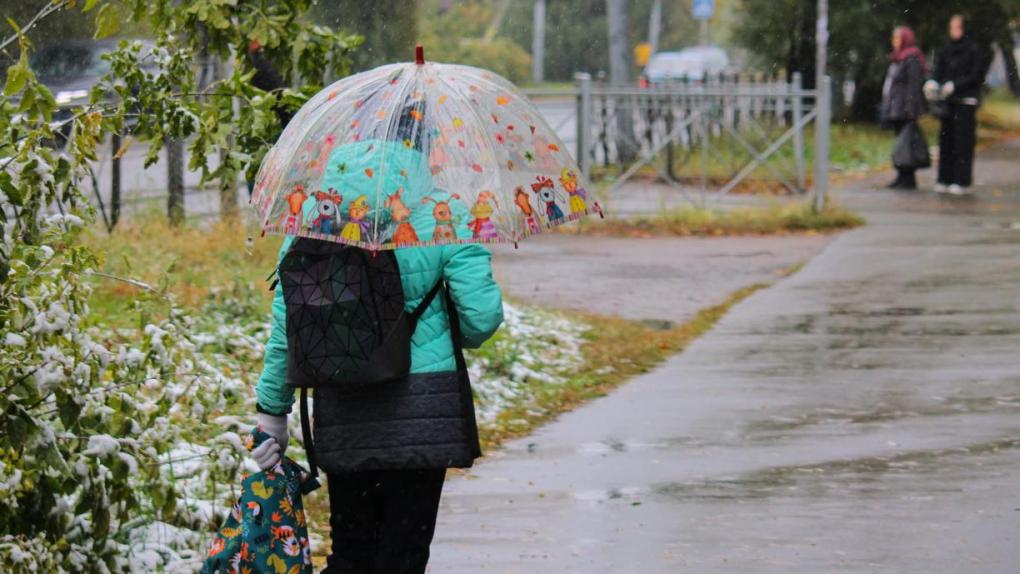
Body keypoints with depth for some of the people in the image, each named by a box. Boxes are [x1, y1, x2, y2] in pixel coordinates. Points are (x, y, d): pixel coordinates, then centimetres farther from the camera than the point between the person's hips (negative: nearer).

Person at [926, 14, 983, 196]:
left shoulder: (973, 51, -4)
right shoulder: (946, 52, 12)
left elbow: (976, 76, -8)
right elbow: (940, 73, 11)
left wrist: (954, 85, -17)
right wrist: (932, 84, -11)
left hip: (966, 101, -5)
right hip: (948, 102, 5)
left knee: (963, 141, -6)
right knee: (946, 139, 3)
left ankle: (963, 182, -4)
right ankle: (945, 179, 9)